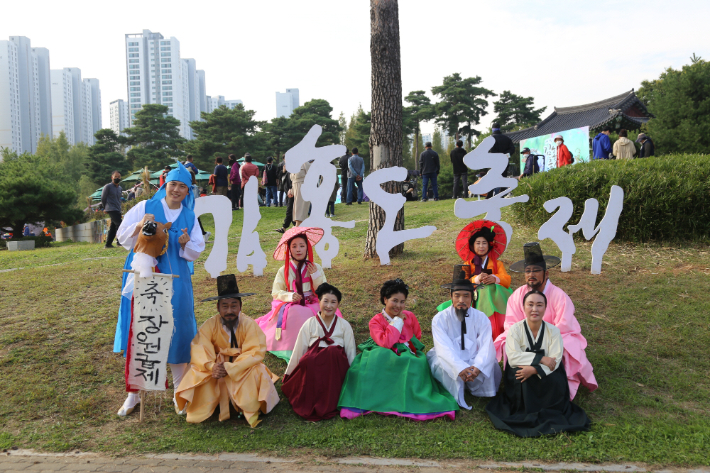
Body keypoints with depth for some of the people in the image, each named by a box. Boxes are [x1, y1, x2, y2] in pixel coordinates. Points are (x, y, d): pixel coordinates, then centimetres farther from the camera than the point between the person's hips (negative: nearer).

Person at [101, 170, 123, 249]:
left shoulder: (120, 188, 17)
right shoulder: (108, 186, -4)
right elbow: (103, 198, 1)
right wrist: (105, 207, 8)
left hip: (118, 210, 7)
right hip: (111, 209, -7)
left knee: (113, 227, 7)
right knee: (119, 224, -18)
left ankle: (108, 244, 12)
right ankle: (120, 241, -17)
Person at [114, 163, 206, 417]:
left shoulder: (190, 217, 9)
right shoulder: (144, 207, 3)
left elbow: (196, 251, 9)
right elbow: (122, 237, 0)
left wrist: (186, 244, -12)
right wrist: (139, 226, -18)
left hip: (175, 280, 1)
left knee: (176, 331, 2)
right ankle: (134, 393, 15)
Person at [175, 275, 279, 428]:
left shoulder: (249, 324, -15)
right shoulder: (210, 325, -11)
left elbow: (256, 352, -22)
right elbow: (199, 349, -18)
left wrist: (229, 368, -33)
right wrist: (211, 367, -39)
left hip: (243, 369, -1)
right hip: (217, 368, 1)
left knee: (257, 372, -30)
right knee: (196, 375, -24)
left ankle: (251, 412, -8)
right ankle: (200, 412, -1)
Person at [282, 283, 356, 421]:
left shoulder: (344, 325, 11)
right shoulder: (310, 324, 9)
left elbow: (351, 353, 14)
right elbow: (298, 350, 11)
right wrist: (288, 375, 14)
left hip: (335, 368, 0)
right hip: (312, 367, 0)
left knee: (333, 351, -35)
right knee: (308, 359, -36)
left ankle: (328, 406, -28)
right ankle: (310, 406, -22)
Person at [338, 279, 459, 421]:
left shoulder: (410, 317, 10)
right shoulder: (375, 322, 0)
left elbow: (417, 337, 21)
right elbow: (386, 343, -16)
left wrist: (407, 349, 3)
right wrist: (397, 321, -9)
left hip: (407, 357, 2)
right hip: (384, 360, -2)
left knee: (415, 364, -34)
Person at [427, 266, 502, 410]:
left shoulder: (481, 318, -2)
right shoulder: (440, 319, -8)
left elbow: (486, 347, -14)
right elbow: (445, 348, -21)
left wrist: (477, 367, -35)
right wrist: (461, 368, -39)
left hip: (474, 361, 2)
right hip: (449, 362, -2)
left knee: (491, 364, -27)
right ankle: (458, 399, -8)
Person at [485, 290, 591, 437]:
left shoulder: (553, 331, -6)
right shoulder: (515, 329, -8)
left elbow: (555, 361, -15)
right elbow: (513, 357, -20)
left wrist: (534, 369, -31)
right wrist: (540, 359, -25)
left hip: (546, 375, 1)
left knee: (555, 381, -30)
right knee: (520, 378, -33)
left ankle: (547, 414, -5)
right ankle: (525, 413, -9)